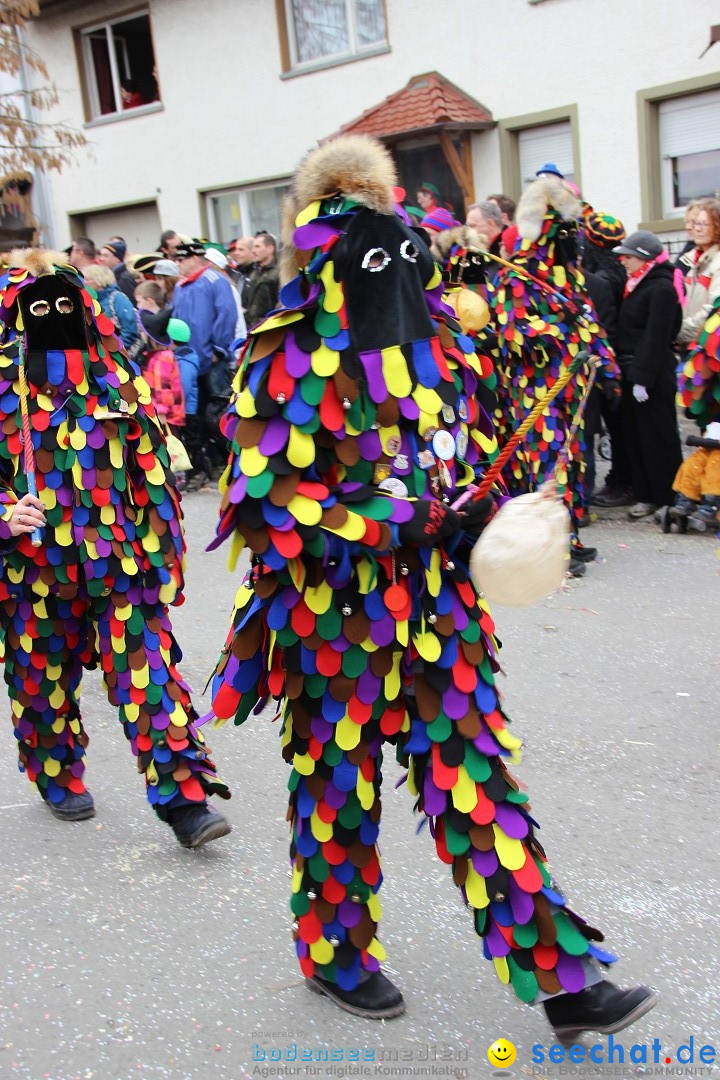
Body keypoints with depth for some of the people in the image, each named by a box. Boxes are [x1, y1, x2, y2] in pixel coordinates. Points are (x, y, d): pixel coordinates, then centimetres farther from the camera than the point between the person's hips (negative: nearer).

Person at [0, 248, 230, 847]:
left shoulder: (115, 373, 7)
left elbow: (151, 457, 13)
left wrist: (159, 534, 12)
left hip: (119, 556, 1)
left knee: (147, 672, -5)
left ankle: (184, 797, -2)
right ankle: (59, 778, 37)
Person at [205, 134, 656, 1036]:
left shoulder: (435, 336, 7)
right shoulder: (289, 360, -11)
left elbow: (475, 446, 18)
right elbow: (254, 502, -14)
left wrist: (480, 511, -1)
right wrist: (369, 519, -23)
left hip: (434, 606, 5)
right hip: (334, 614, -4)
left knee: (476, 781, 7)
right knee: (338, 785, 12)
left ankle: (555, 971, 15)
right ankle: (335, 953, 36)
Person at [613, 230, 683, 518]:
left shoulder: (661, 288, -13)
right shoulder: (637, 286, 15)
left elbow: (656, 338, -18)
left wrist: (642, 377, -21)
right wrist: (628, 371, 11)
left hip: (653, 376, -9)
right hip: (632, 371, 9)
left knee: (658, 437, -3)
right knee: (636, 436, 11)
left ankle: (667, 497, 5)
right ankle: (646, 495, 18)